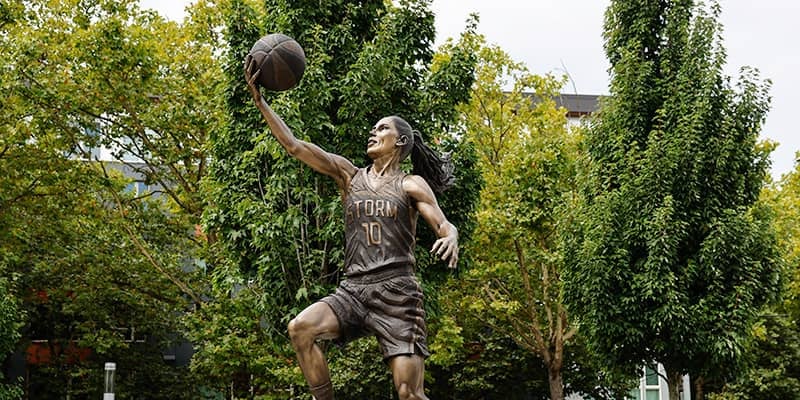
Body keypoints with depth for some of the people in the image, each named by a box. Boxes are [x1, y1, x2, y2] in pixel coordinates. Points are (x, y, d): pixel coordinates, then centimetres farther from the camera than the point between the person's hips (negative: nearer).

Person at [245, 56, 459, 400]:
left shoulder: (411, 185, 7)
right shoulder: (349, 175, 15)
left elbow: (445, 225, -2)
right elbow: (293, 146, 9)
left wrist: (450, 239, -28)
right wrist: (258, 98, 3)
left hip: (397, 291, -3)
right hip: (353, 289, 3)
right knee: (300, 328, -24)